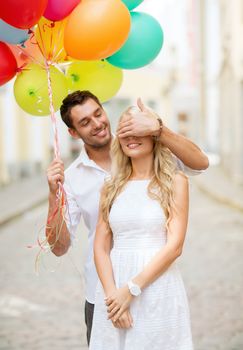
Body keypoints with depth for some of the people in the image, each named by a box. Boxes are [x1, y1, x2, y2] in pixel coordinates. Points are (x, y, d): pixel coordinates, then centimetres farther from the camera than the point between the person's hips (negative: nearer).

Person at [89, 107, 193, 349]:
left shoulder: (175, 182, 0)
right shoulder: (111, 187, 10)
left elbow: (174, 246, -8)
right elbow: (101, 248, 5)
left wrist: (131, 289, -13)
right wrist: (112, 293, -11)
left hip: (158, 288, -3)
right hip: (113, 287, 3)